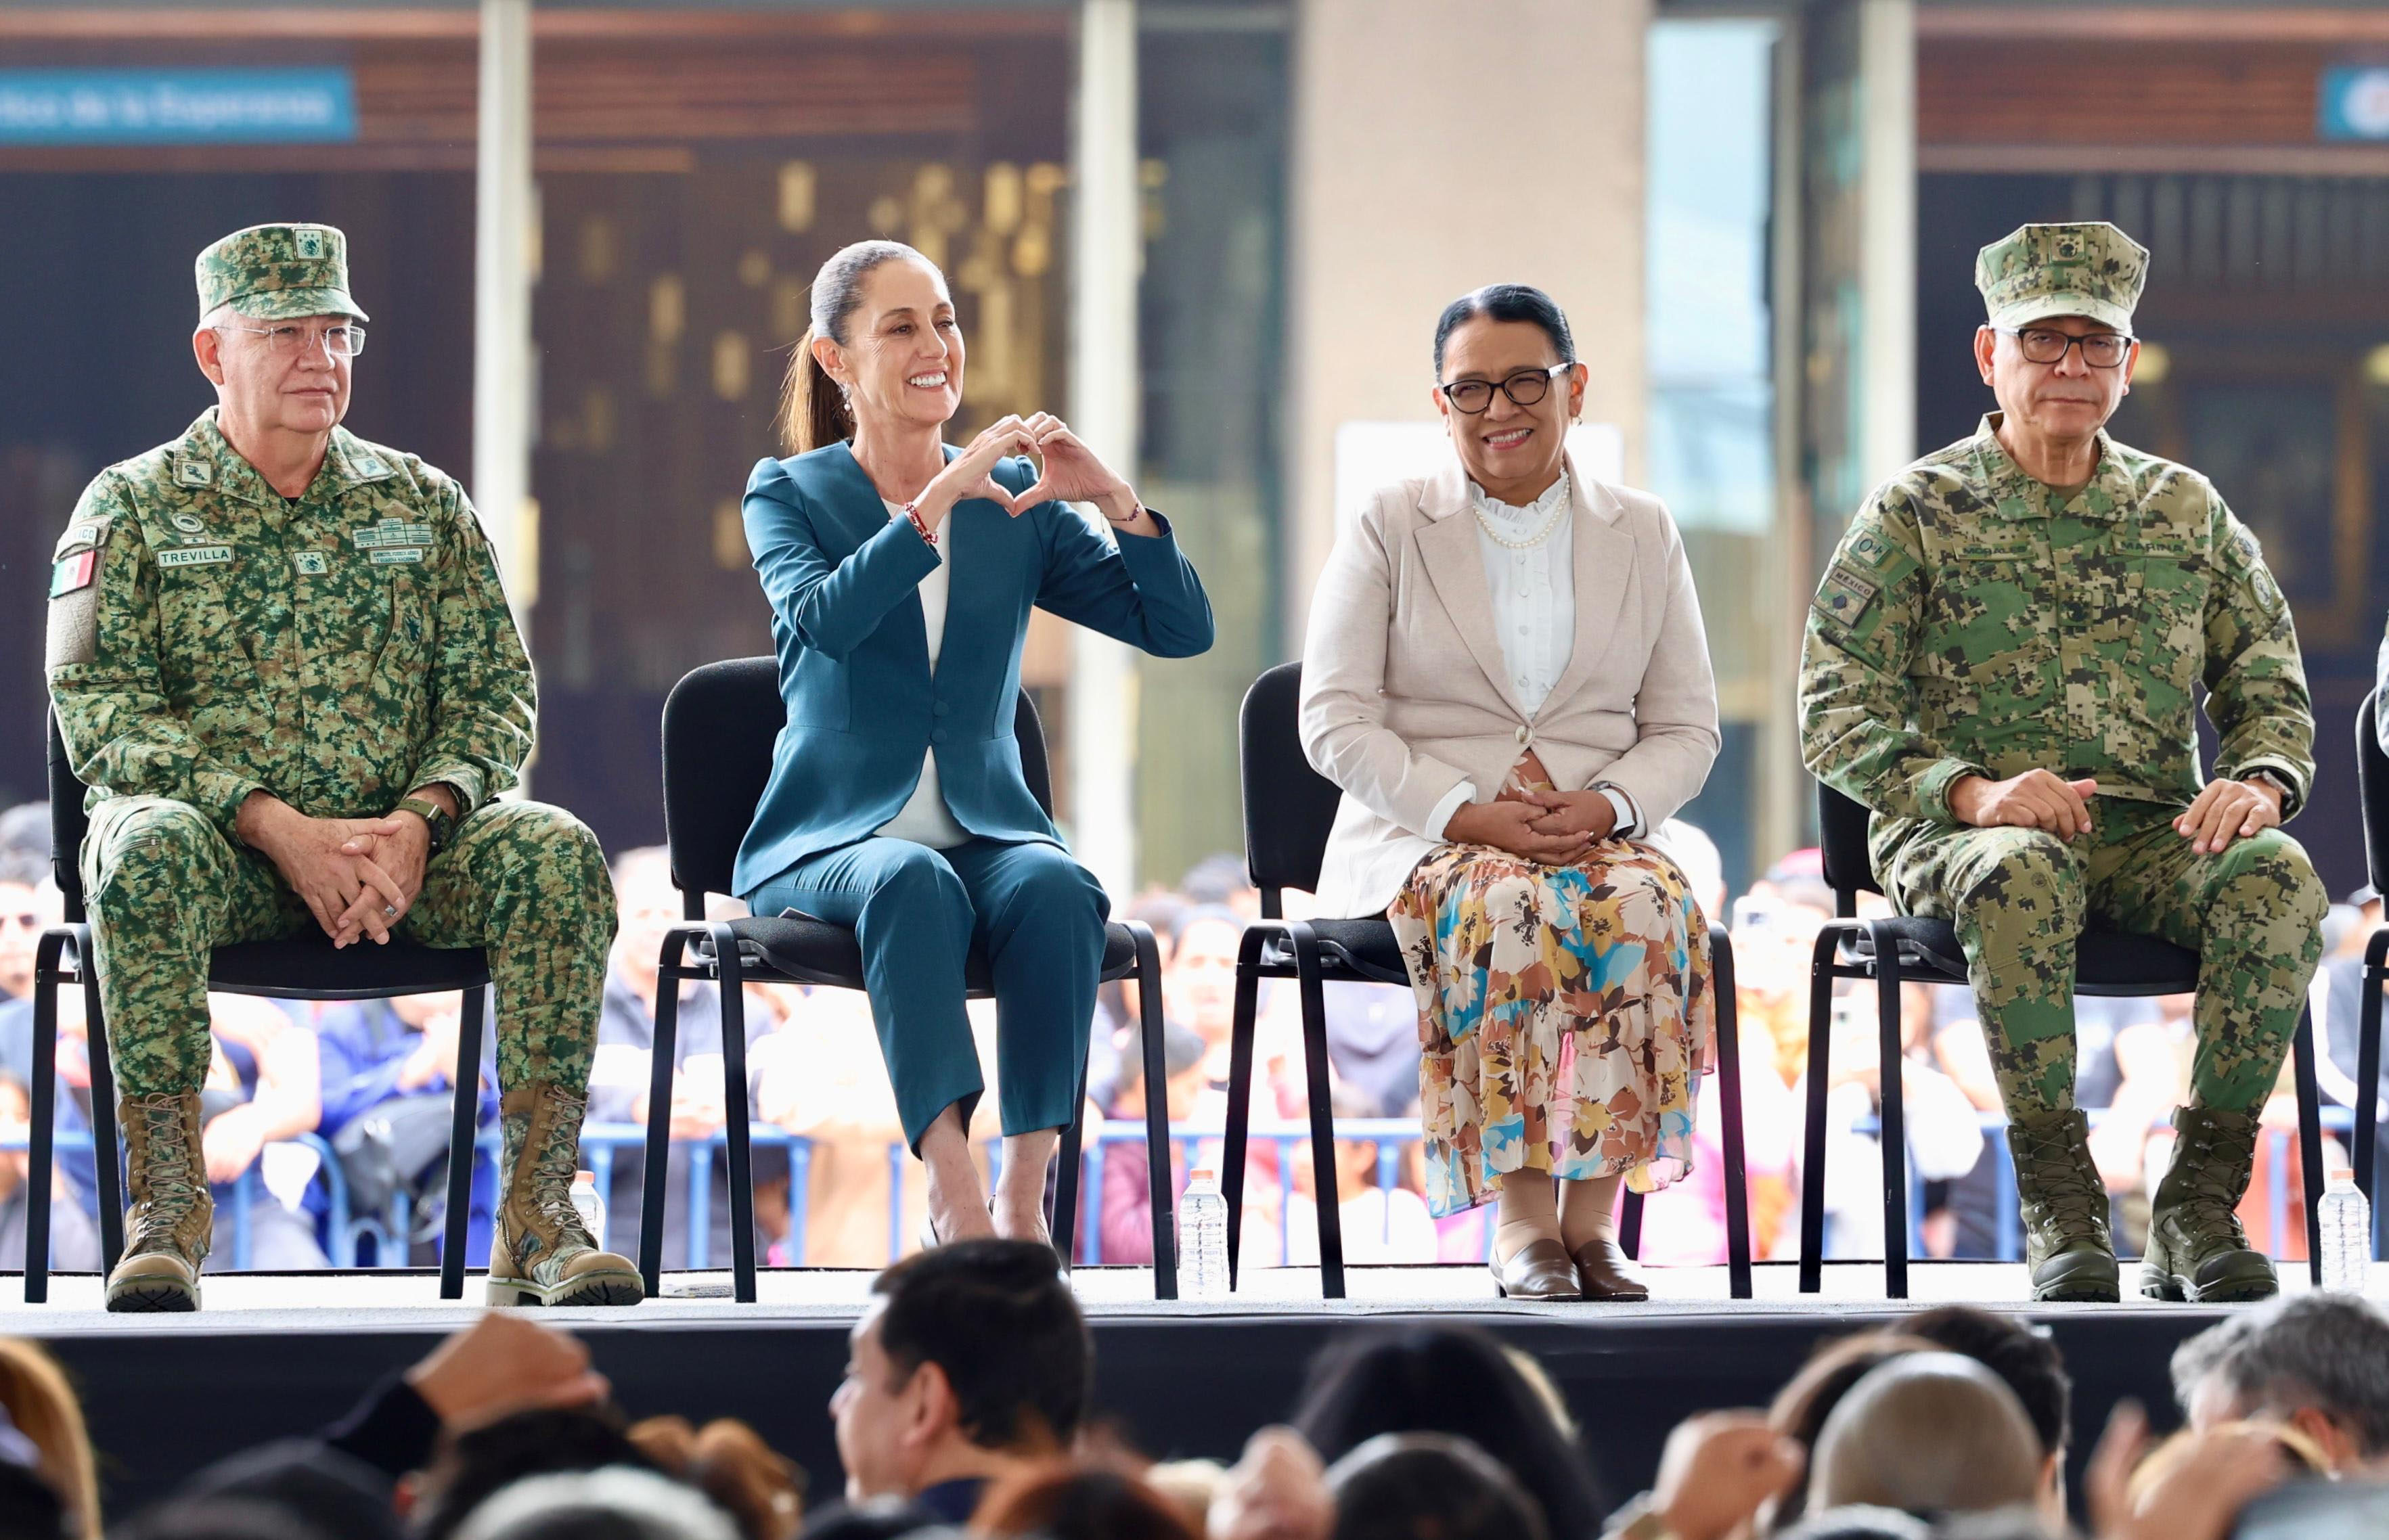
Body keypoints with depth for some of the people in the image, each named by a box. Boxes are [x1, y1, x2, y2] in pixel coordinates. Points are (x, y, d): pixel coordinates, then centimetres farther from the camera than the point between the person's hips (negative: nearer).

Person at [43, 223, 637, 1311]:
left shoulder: (425, 506, 16)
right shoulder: (132, 508, 7)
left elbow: (496, 694, 9)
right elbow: (99, 709, -5)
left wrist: (417, 822, -13)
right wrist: (275, 826, -18)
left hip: (397, 848, 3)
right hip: (217, 835, -2)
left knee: (554, 853, -27)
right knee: (152, 849, -38)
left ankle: (537, 1217, -26)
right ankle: (165, 1212, -32)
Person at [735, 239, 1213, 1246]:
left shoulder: (1017, 506, 13)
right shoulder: (790, 495, 7)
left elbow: (1182, 629, 4)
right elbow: (823, 618, -17)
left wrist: (1114, 499, -11)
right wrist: (937, 502, -25)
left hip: (988, 827, 2)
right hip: (831, 840, -2)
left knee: (1055, 888, -33)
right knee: (914, 884, -37)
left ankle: (1027, 1191, -37)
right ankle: (952, 1192, -45)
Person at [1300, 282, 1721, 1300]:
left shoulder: (1644, 536, 15)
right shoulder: (1389, 530, 8)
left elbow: (1687, 730, 12)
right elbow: (1335, 722, 0)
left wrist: (1604, 806, -11)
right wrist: (1468, 812, -15)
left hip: (1599, 830, 2)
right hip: (1422, 837, -2)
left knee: (1648, 911, -34)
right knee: (1507, 914, -37)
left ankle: (1593, 1218, -31)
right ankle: (1521, 1219, -33)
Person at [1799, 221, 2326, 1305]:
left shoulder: (2186, 511, 15)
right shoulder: (1916, 513, 5)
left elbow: (2271, 687, 14)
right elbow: (1836, 717, -2)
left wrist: (2259, 782, -10)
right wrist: (1973, 790, -20)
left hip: (2151, 838, 3)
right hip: (1960, 836, -3)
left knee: (2278, 876, -30)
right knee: (2020, 876, -40)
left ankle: (2199, 1205, -25)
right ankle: (2058, 1206, -29)